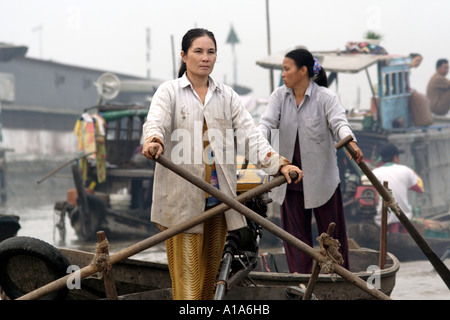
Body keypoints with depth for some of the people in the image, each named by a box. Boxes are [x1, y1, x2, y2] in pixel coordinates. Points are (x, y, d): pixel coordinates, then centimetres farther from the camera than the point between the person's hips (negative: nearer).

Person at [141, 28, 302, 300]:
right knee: (187, 277, -9)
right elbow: (155, 122, -18)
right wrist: (153, 141, -42)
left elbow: (250, 133, 3)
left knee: (210, 273, 10)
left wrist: (279, 163, -12)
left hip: (219, 196, 4)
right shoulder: (169, 92, 2)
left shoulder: (227, 96, 14)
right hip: (182, 198, -4)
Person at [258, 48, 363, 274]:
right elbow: (267, 122, -10)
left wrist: (350, 142, -45)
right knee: (295, 236, 7)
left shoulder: (325, 97, -9)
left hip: (321, 177, -4)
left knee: (332, 233, 5)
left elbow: (339, 122, -23)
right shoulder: (280, 96, 3)